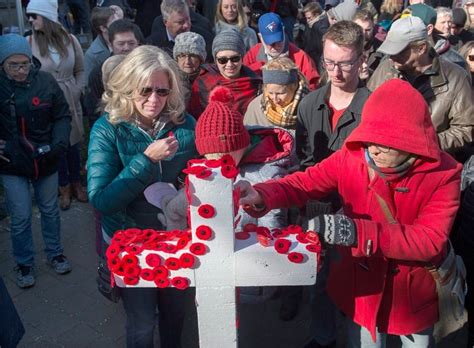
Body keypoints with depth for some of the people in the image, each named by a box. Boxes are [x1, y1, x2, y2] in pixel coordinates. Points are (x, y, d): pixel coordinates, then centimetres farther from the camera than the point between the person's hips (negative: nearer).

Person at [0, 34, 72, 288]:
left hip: (46, 160, 1)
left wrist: (60, 143, -15)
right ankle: (24, 263, 29)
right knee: (21, 217, 6)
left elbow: (63, 115, -2)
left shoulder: (45, 81, -12)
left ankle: (55, 253, 40)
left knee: (50, 210, 18)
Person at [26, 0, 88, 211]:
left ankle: (76, 184, 35)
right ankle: (64, 188, 29)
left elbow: (80, 70, 7)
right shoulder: (28, 43, -11)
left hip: (71, 103, 2)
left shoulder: (70, 40, -3)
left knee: (73, 144, 15)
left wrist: (77, 92, -2)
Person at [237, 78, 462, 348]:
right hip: (362, 286, 1)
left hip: (414, 292, 0)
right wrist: (261, 196, -35)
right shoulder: (353, 156, -15)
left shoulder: (443, 173, -20)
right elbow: (305, 183, -13)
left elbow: (430, 240, -28)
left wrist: (359, 232, -42)